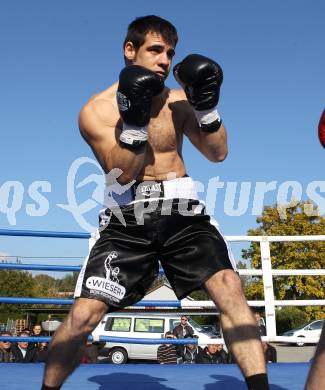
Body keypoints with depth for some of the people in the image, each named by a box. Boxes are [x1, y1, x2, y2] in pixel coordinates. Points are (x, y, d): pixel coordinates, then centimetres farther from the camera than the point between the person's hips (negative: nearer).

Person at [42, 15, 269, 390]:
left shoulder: (178, 101, 8)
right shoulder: (96, 111, -1)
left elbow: (218, 153, 4)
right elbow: (123, 174, -9)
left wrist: (207, 105, -10)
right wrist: (134, 119, -21)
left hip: (180, 210, 2)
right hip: (127, 217, -2)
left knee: (228, 286, -18)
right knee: (83, 315, -8)